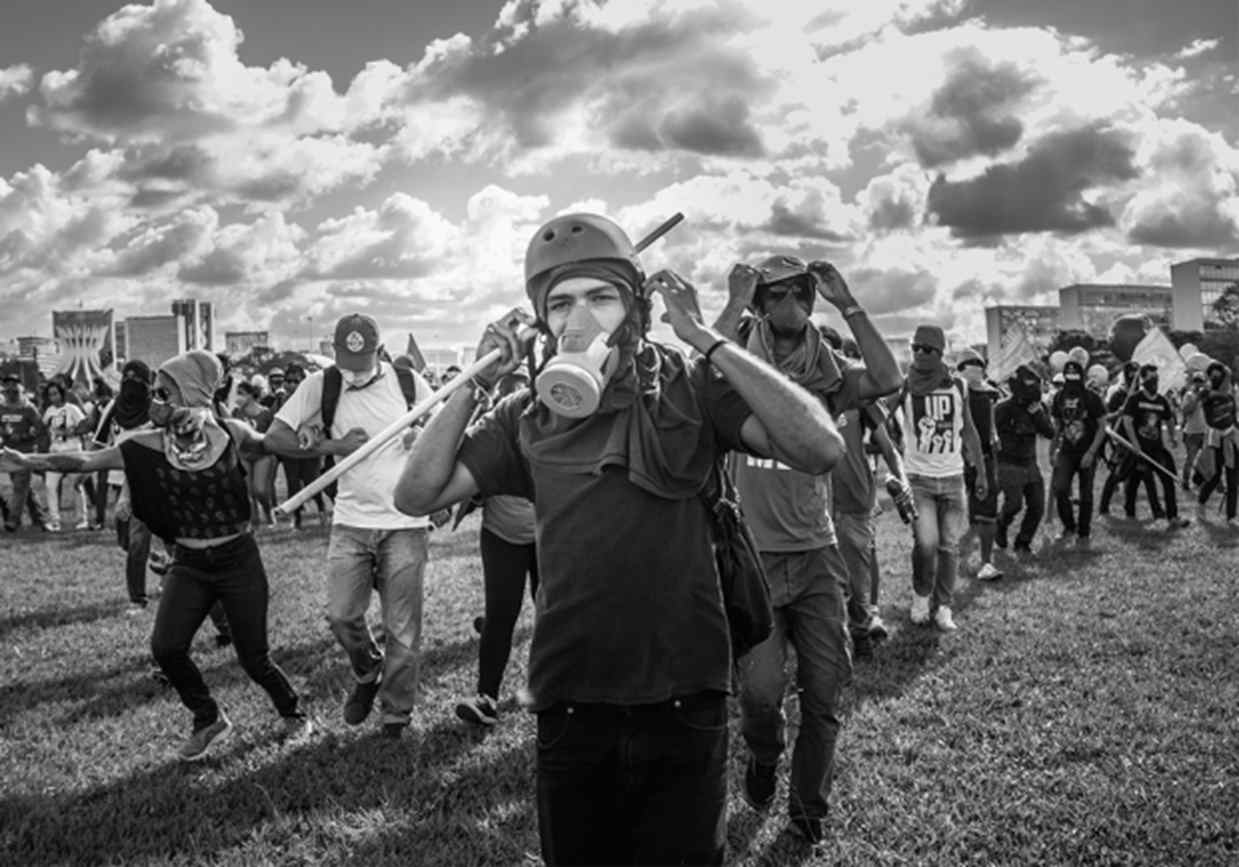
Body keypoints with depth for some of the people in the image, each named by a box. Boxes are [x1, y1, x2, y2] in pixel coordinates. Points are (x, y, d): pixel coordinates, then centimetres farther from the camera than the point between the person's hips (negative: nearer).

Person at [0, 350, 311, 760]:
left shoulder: (229, 433, -10)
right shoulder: (147, 446, -7)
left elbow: (272, 445, 9)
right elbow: (85, 460, -10)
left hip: (239, 560, -2)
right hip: (188, 565, 3)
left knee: (253, 658, 1)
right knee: (166, 648, -11)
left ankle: (293, 713, 32)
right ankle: (209, 720, 16)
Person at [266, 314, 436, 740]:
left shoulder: (409, 382, -2)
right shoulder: (321, 385, -2)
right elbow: (275, 437, -4)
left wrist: (423, 438, -12)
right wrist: (333, 445, -12)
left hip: (405, 523, -1)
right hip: (350, 521, 1)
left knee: (403, 629, 3)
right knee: (341, 616, -2)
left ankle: (396, 716, 21)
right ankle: (366, 675, 31)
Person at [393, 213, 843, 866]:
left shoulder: (692, 389, -4)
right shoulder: (529, 418, 3)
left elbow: (822, 450, -18)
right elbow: (415, 495, -1)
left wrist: (706, 339, -18)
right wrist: (477, 381, -6)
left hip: (684, 703, -2)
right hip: (571, 707, 2)